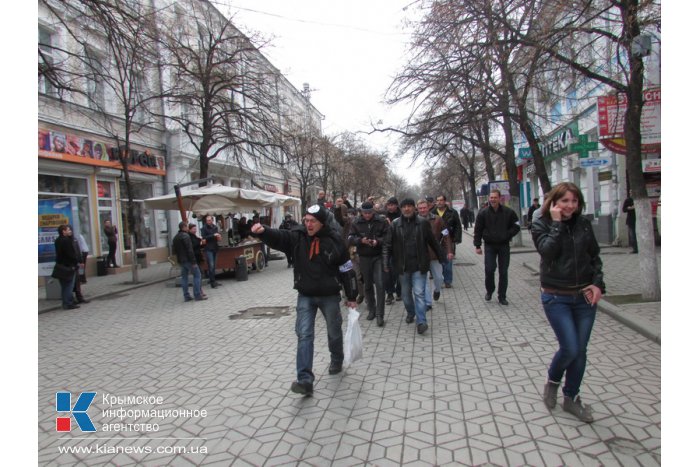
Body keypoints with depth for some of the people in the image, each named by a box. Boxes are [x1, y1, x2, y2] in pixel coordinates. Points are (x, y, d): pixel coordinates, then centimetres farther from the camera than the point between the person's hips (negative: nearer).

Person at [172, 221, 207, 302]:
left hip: (181, 260, 9)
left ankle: (186, 296, 11)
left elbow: (174, 250, 20)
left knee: (184, 277, 10)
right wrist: (193, 261, -19)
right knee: (197, 275, -3)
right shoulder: (185, 236, -14)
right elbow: (190, 250, -20)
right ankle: (198, 295, -5)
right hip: (188, 260, -9)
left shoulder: (175, 237, 15)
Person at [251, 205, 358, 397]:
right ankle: (305, 380, -3)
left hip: (330, 296, -1)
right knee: (304, 335, -6)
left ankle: (337, 361, 45)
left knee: (334, 332, 17)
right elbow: (278, 237, -22)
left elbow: (346, 270, -6)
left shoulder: (334, 240, -11)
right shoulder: (298, 235, -5)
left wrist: (351, 297, -2)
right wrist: (263, 231, -45)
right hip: (305, 296, 1)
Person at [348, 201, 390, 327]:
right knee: (368, 284, 13)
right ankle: (372, 309, 29)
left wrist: (378, 241, -22)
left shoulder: (381, 222, -2)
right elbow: (350, 238, -3)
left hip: (378, 256, -2)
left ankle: (379, 314, -3)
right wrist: (361, 240, -22)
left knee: (379, 284, -9)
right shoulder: (356, 223, 2)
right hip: (364, 257, 2)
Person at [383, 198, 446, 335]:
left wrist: (442, 257, 10)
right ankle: (410, 313, 38)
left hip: (419, 265, -2)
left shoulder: (423, 223, -2)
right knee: (406, 293, 16)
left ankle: (421, 321, -4)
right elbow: (387, 245, -1)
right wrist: (386, 262, -11)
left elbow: (433, 242, 6)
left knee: (419, 293, -7)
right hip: (402, 266, 2)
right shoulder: (395, 225, -1)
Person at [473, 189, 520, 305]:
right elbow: (478, 230, 0)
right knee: (489, 270, -6)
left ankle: (502, 296, 16)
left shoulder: (508, 212, -3)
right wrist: (477, 246, -2)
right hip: (489, 246, -1)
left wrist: (507, 235, -11)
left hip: (504, 245, 1)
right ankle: (489, 291, 19)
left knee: (503, 272, 5)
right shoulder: (483, 213, -3)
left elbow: (516, 227, 4)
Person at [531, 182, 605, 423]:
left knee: (580, 350, 9)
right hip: (556, 298, -4)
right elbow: (547, 251, -23)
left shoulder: (584, 223, 3)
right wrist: (557, 223, -19)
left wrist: (598, 283, -2)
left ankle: (571, 399, 28)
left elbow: (595, 256, 9)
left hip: (585, 296, 4)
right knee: (570, 348, -9)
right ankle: (552, 381, 23)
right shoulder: (541, 225, -6)